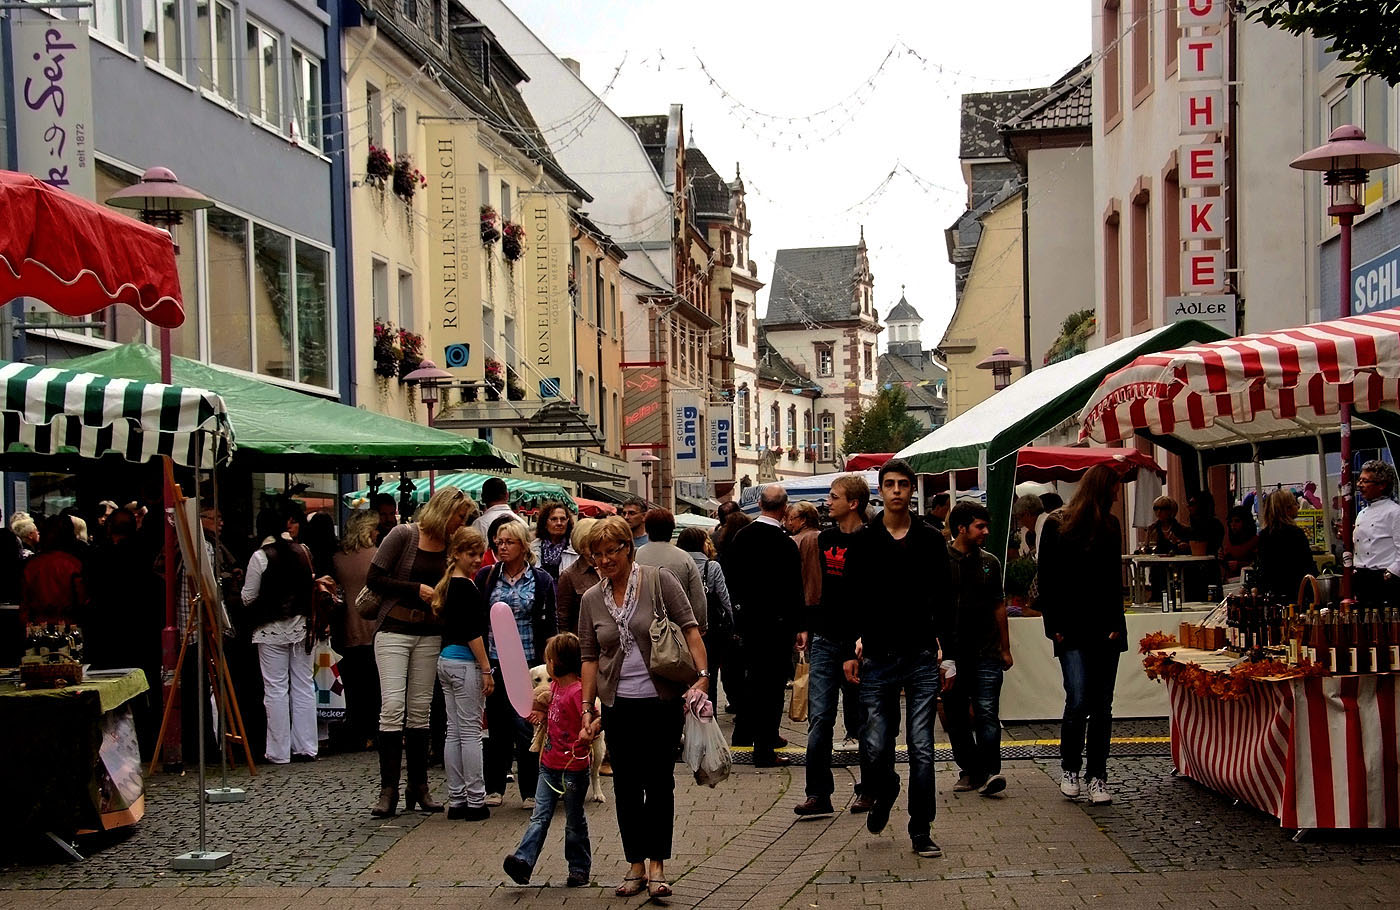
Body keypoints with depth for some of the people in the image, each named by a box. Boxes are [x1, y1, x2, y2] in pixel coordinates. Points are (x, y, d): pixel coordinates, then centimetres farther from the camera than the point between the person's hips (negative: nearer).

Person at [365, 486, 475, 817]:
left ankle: (418, 788, 13)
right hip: (394, 630, -5)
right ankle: (388, 791, -7)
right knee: (393, 706, -11)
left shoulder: (450, 545, 6)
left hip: (430, 634, 5)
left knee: (420, 710, 7)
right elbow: (374, 579, -9)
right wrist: (416, 589, -13)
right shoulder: (403, 535, -8)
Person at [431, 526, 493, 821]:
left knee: (454, 732, 9)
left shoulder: (448, 585, 13)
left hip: (446, 661, 9)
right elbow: (473, 633, -17)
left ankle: (456, 800, 12)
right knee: (471, 732, -4)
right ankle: (475, 802, -1)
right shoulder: (466, 588, -14)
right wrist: (486, 669, -13)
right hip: (466, 664, -9)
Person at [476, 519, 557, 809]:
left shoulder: (541, 580, 2)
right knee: (497, 727, 6)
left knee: (526, 727, -5)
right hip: (494, 662, 2)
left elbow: (549, 625, 4)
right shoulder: (486, 576, 6)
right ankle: (494, 788, 18)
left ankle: (530, 792, 5)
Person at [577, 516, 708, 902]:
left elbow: (689, 627, -6)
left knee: (659, 782, 0)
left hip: (662, 700, -3)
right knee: (626, 786, 6)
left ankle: (656, 866, 8)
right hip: (619, 704, 3)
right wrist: (587, 705, 4)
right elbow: (589, 656, 10)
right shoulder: (591, 600, 6)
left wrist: (702, 675, -15)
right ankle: (635, 865, 17)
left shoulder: (659, 581, -5)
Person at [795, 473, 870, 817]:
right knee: (819, 718, -2)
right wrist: (808, 629, 14)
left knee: (861, 721, 6)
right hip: (824, 641, 5)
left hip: (857, 644, -5)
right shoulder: (824, 540, 11)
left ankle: (869, 789, 19)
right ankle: (818, 794, -1)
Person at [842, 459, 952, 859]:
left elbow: (943, 601, 9)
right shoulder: (863, 542, 4)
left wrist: (949, 654, 4)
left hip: (921, 658, 0)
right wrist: (850, 652, 0)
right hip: (878, 658, 0)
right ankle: (883, 795, 31)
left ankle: (921, 830, 8)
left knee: (922, 749, -1)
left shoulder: (931, 540, 6)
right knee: (876, 747, 0)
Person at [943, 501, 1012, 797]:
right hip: (952, 654, -2)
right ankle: (969, 770, 16)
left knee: (987, 712, -8)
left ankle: (990, 773, -11)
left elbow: (999, 607, 18)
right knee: (957, 716, 6)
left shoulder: (990, 563, 12)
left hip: (987, 653, 2)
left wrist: (1006, 649, 17)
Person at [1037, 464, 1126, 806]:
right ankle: (1069, 768, 11)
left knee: (1102, 705, 4)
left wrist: (1116, 625, 1)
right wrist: (1055, 626, -5)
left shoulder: (1110, 527, 10)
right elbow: (1047, 581, 0)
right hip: (1073, 630, -4)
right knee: (1078, 702, -9)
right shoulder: (1057, 527, -1)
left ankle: (1097, 777, 11)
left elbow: (1115, 581, 11)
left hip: (1105, 630, 4)